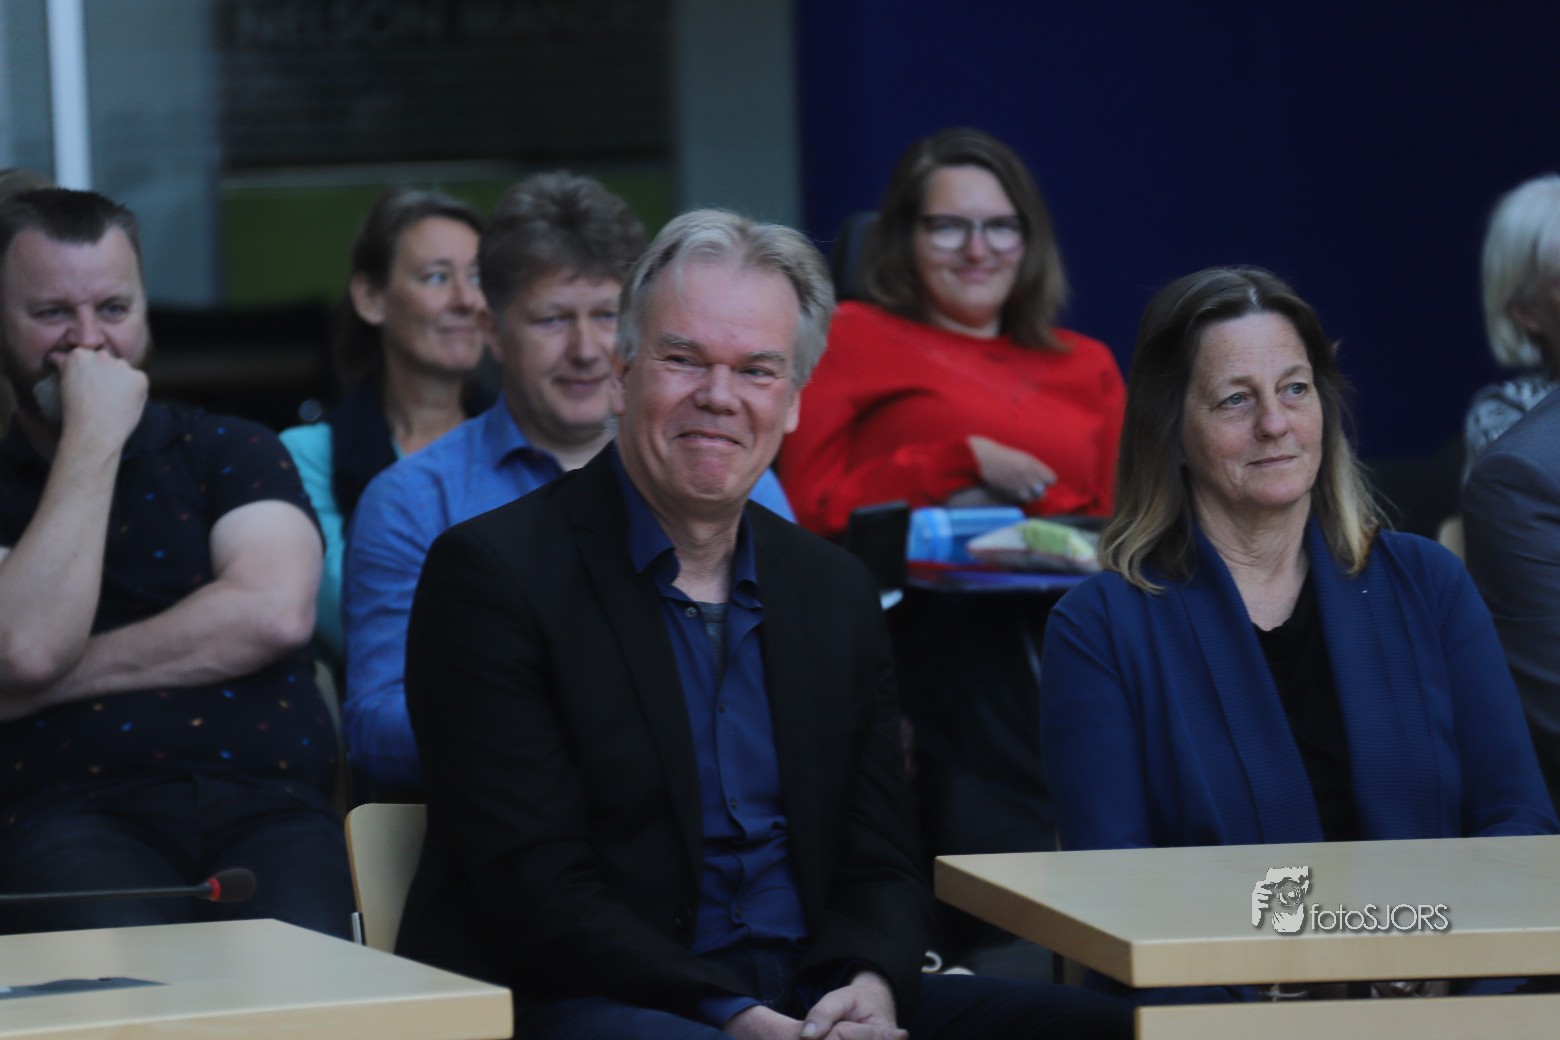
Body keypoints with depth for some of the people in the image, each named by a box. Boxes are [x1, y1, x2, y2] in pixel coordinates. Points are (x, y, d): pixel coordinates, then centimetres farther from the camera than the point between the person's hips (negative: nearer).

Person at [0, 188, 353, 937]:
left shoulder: (230, 452, 20)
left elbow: (274, 613, 0)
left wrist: (71, 673, -2)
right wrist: (93, 440, 0)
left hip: (265, 804, 1)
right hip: (77, 813, -1)